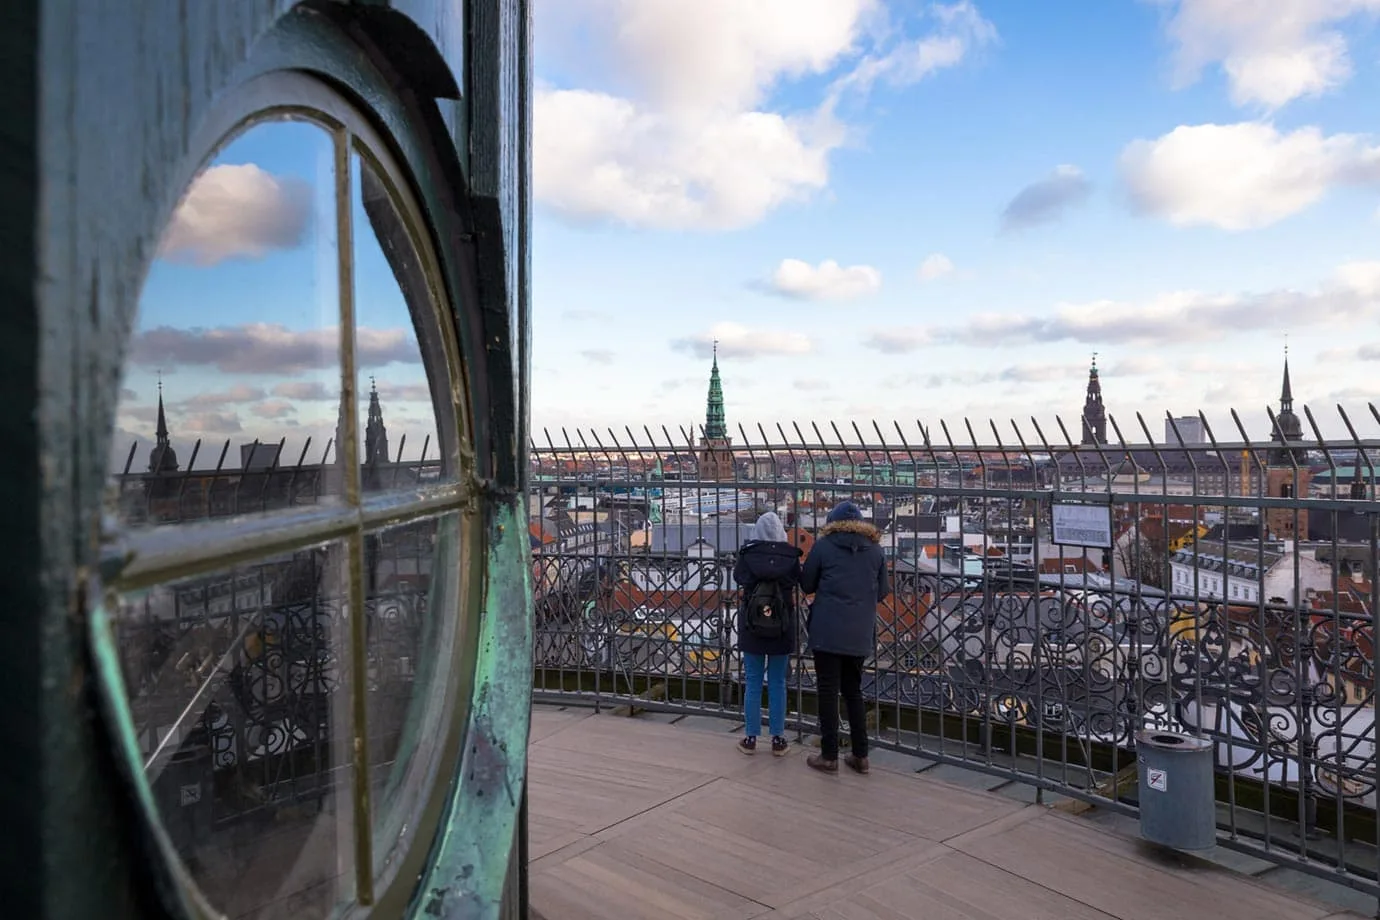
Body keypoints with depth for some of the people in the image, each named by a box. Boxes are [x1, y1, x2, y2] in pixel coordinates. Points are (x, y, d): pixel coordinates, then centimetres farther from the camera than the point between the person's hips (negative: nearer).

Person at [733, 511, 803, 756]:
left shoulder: (747, 554, -10)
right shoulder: (790, 556, -9)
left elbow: (738, 577, 8)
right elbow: (798, 581, 6)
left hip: (752, 626, 0)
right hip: (782, 627, 0)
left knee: (752, 683, 8)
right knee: (777, 684, 9)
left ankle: (750, 738, 16)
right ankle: (778, 740, 15)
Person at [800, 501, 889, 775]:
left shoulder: (823, 546, -4)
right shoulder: (875, 549, 5)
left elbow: (806, 585, 2)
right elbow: (882, 591, 10)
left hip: (828, 631, -4)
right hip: (860, 633, 4)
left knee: (828, 692, 4)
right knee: (853, 691, 16)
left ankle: (829, 756, 9)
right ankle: (860, 755, 18)